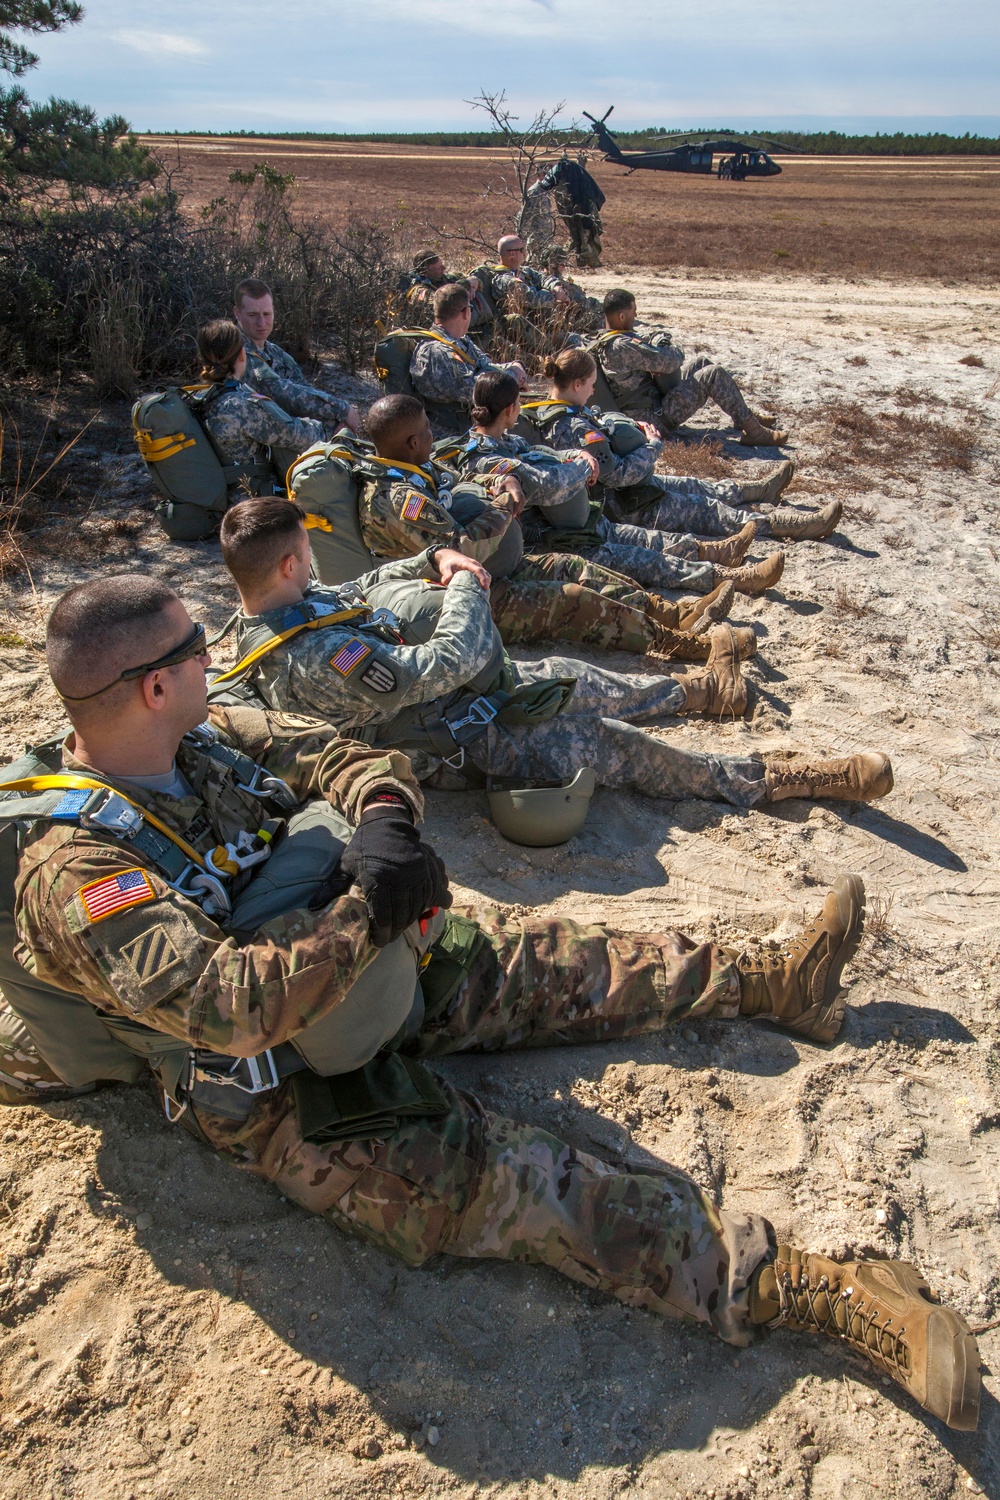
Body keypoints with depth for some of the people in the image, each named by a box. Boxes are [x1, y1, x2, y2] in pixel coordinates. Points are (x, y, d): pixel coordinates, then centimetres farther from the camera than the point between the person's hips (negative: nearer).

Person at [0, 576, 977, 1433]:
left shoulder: (204, 736, -3)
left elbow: (344, 758, 3)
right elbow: (236, 1007, -36)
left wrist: (383, 816, -19)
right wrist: (366, 907, -28)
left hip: (361, 965, 8)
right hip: (285, 1097, -8)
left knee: (542, 960, 6)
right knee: (502, 1182, -20)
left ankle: (773, 983, 22)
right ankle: (826, 1296, -22)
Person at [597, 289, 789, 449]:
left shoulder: (604, 342, 9)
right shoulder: (621, 346, -25)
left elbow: (662, 333, 15)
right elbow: (668, 361, -24)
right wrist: (674, 351, -2)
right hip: (657, 418, -11)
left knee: (700, 361, 17)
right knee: (714, 374, -13)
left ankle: (743, 416, 25)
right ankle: (754, 433, -7)